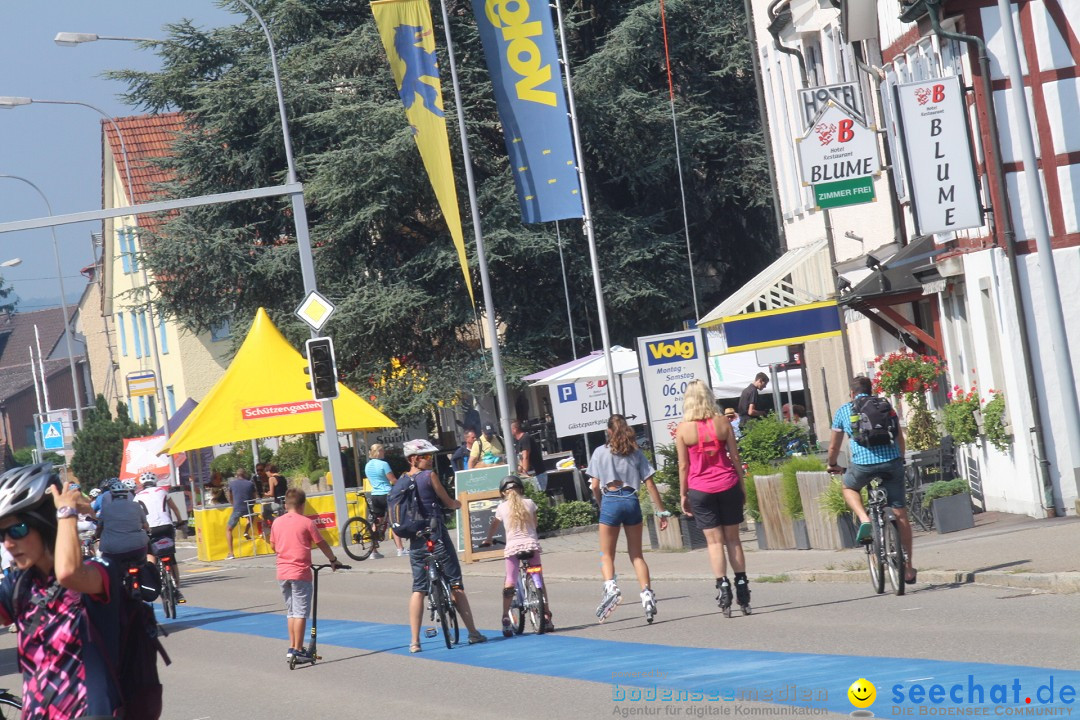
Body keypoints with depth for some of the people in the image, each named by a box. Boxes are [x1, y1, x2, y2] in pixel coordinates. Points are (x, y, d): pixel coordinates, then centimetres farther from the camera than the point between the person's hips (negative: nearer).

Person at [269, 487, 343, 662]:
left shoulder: (277, 522, 6)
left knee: (291, 611, 17)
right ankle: (298, 650, -2)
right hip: (300, 572, -5)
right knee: (300, 612, -1)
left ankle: (292, 647, 19)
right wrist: (333, 560, 14)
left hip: (282, 573, 5)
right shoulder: (306, 522, -7)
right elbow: (321, 544, 0)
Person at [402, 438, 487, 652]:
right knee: (455, 585, 3)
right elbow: (448, 503, 0)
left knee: (418, 589, 7)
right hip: (437, 537, -5)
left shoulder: (402, 481, 7)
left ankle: (414, 641, 1)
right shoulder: (429, 476, -9)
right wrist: (458, 504, 20)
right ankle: (473, 633, 7)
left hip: (415, 541, 5)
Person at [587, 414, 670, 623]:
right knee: (636, 554, 12)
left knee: (607, 554, 7)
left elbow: (595, 486, 1)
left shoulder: (600, 452, 3)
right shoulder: (636, 453, 7)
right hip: (632, 501, 2)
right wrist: (662, 512, 7)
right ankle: (647, 594, -3)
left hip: (610, 501, -2)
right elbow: (650, 484, 4)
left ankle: (611, 587, -19)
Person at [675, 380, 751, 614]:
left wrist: (683, 494, 6)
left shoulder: (683, 429, -6)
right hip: (728, 485, 1)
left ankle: (722, 585, -7)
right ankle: (741, 584, 9)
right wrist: (742, 485, 12)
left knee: (714, 541, 3)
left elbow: (683, 465, -3)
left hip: (700, 489, -1)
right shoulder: (722, 423, -2)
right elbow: (735, 457, 2)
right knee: (733, 539, 10)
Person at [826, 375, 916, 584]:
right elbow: (900, 438, 30)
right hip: (892, 461, 2)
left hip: (863, 463, -2)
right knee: (900, 514, 11)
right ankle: (908, 569, 14)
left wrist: (832, 465, 44)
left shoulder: (844, 410, 16)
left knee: (849, 487, 32)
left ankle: (864, 520, 3)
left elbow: (834, 446, 24)